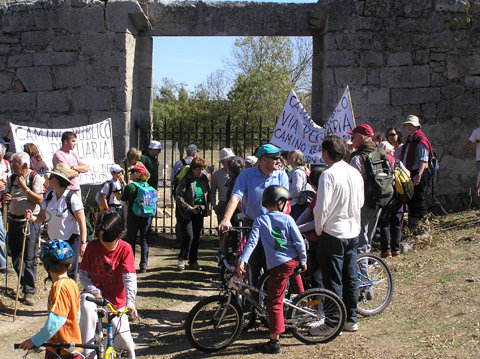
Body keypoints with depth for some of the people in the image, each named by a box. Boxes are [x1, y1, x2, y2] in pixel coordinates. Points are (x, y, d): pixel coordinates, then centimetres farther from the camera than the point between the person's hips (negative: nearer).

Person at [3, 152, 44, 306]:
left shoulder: (35, 177, -6)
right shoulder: (12, 178, 11)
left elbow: (39, 199, -12)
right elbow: (5, 194, 18)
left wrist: (25, 188, -18)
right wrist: (5, 197, -4)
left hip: (30, 222, -6)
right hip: (13, 220, 6)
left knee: (30, 258, -5)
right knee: (15, 257, 10)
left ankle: (29, 291, 2)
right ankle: (25, 283, 27)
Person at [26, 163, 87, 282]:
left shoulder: (72, 198, -15)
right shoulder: (49, 196, 5)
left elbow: (82, 222, -16)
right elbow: (42, 217, 12)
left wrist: (83, 243, -19)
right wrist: (32, 218, -11)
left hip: (71, 240, -6)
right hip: (53, 241, 6)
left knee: (69, 274, -3)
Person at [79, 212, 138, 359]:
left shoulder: (125, 249, -10)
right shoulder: (92, 246, -6)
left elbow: (130, 278, -17)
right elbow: (83, 275, -1)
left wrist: (130, 302, -31)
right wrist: (95, 292, -18)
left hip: (116, 300, 0)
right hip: (94, 293, 1)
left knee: (124, 340, -9)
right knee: (87, 309, -35)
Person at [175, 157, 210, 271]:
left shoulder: (204, 179, 5)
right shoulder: (186, 180, -13)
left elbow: (208, 194, 17)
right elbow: (178, 197, -16)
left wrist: (206, 206, 2)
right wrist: (190, 208, -20)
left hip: (199, 213, 5)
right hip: (186, 213, -5)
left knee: (196, 237, 8)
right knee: (188, 236, -13)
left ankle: (193, 261, 18)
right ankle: (182, 259, 4)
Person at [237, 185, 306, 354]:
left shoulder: (260, 220, 0)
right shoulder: (287, 219, 1)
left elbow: (252, 241, -10)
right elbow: (299, 242, -1)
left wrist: (242, 261, -14)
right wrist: (303, 261, 11)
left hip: (278, 265, -2)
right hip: (294, 260, 2)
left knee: (275, 302, 0)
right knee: (295, 275, 39)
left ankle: (274, 342, 0)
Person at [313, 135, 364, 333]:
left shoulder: (328, 175, -17)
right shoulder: (355, 173, 6)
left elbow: (322, 207, -20)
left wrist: (318, 229, -6)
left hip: (333, 233, -7)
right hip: (353, 231, 7)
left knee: (333, 280, 1)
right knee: (350, 278, 14)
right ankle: (351, 319, 22)